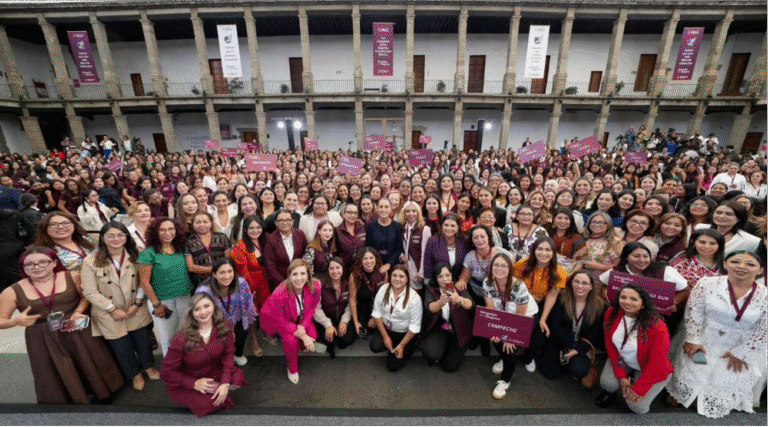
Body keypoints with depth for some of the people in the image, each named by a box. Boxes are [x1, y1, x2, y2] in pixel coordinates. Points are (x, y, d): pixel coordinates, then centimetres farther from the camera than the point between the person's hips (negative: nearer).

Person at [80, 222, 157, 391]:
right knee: (122, 348, 13)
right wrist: (113, 309, -14)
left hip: (136, 311, 2)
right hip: (110, 316, -1)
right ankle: (135, 374, 39)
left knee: (143, 341, 17)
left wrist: (137, 303, -12)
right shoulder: (91, 262, -13)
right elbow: (90, 292, -11)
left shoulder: (135, 257, -6)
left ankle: (149, 366, 44)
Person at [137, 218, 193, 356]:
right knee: (168, 337, 13)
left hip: (185, 297, 4)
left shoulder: (180, 249, 1)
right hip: (163, 301, -4)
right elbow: (144, 282, -11)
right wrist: (156, 304, -10)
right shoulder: (149, 253, -12)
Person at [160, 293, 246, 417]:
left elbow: (228, 354, -10)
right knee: (207, 403, -27)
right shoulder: (182, 338, -27)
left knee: (238, 378, -21)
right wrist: (194, 384, -22)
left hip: (212, 372, 3)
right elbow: (167, 372, -15)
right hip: (184, 383, -3)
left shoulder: (224, 326, -18)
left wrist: (225, 384, -20)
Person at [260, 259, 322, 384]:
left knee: (312, 335, -15)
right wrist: (302, 336, -24)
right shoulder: (279, 294, -39)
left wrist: (303, 326, -21)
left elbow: (312, 308, -9)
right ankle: (292, 368, 8)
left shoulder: (315, 286, -29)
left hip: (301, 318, 4)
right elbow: (281, 320, -24)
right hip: (278, 319, -4)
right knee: (291, 340, -24)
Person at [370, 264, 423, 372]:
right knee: (375, 346, -22)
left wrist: (402, 345, -13)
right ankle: (392, 346, 10)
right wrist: (385, 336, -10)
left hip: (405, 334, -3)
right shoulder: (383, 289, -11)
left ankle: (409, 347, 20)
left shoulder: (414, 298, -21)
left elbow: (414, 326, -15)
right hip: (385, 328, 3)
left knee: (393, 366, -6)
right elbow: (377, 314, -6)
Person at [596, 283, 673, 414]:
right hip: (622, 360, 2)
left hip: (651, 370, -2)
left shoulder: (656, 326, -28)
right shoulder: (612, 313, -17)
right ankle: (612, 390, 16)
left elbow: (657, 363, -19)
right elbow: (610, 345, -6)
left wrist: (639, 389, -15)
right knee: (607, 383, -21)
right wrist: (621, 375, -10)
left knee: (637, 406, -14)